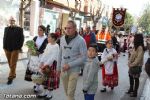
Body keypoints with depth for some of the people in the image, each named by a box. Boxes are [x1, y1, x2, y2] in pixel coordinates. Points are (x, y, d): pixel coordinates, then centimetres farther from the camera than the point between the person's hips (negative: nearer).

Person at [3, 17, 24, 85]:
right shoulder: (6, 29, 10)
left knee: (13, 64, -1)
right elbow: (4, 38, 13)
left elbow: (22, 39, -4)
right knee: (10, 64, 12)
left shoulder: (19, 29, -3)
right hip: (7, 49, 4)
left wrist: (19, 47, -9)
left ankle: (10, 78, 4)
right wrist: (4, 47, 5)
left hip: (15, 49, -4)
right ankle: (13, 74, 26)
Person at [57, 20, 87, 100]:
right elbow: (60, 54, 12)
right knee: (67, 92, 15)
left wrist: (70, 65, -18)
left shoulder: (80, 40, -11)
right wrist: (58, 67, 14)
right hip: (63, 69, 5)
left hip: (74, 70, -5)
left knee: (70, 93, -4)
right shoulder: (62, 39, 4)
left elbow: (83, 57, -14)